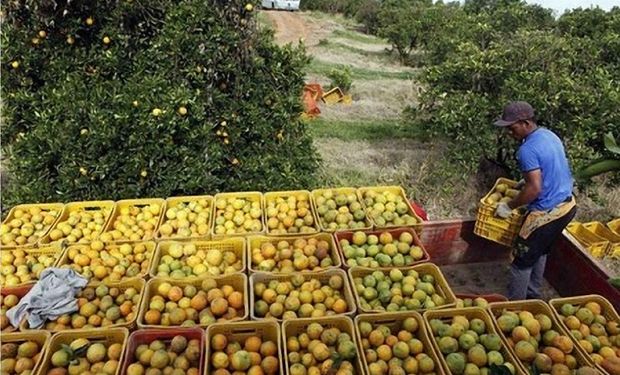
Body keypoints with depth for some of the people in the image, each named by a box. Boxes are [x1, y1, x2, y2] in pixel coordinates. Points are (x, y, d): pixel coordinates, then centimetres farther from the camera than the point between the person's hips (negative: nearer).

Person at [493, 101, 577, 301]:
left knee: (522, 260, 5)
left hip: (547, 213, -10)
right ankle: (533, 295, 39)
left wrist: (509, 207, -16)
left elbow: (534, 189, -26)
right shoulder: (549, 135, 6)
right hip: (568, 205, 10)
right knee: (540, 252, 25)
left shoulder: (528, 149, -23)